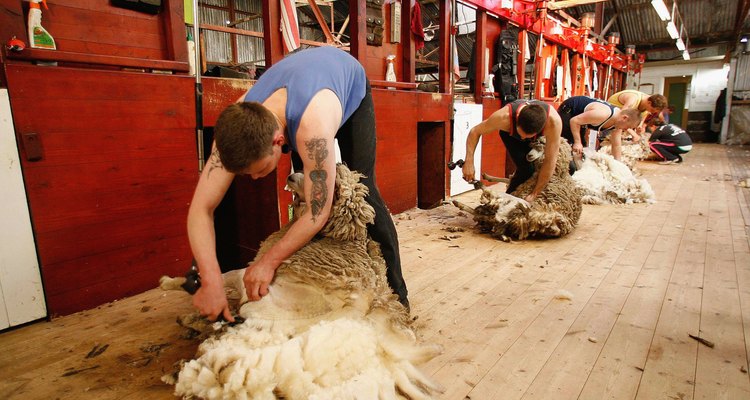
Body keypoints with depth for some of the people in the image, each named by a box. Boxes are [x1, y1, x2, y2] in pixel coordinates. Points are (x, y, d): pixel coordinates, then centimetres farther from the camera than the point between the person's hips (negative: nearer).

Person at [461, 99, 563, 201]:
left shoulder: (553, 121, -45)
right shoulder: (505, 117, -44)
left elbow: (550, 160, -38)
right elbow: (475, 131, -29)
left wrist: (533, 195, -36)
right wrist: (469, 161, -42)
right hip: (510, 133, -2)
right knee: (526, 169, -23)